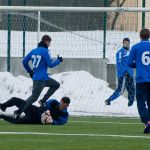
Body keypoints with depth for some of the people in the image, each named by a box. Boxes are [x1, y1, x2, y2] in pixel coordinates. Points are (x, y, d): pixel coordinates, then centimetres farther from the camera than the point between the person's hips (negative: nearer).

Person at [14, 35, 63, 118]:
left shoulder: (33, 51, 11)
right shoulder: (45, 51, -13)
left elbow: (24, 61, 13)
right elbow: (50, 64, -13)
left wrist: (30, 71, 20)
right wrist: (59, 60, 3)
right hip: (41, 79, -9)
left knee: (56, 85, 19)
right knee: (34, 97, -7)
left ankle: (43, 101, 12)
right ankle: (19, 112, -8)